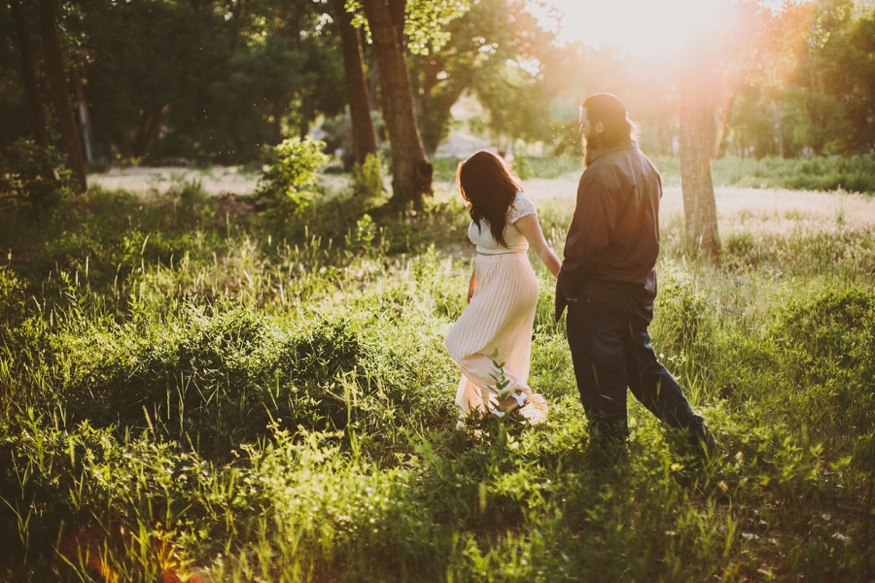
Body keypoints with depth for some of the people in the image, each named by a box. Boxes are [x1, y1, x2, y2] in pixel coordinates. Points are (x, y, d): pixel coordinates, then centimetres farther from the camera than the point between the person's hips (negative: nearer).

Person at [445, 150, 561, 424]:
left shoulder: (518, 207, -17)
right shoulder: (486, 208, 6)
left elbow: (543, 250, -20)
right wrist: (473, 286, 18)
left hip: (510, 286, -8)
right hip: (492, 286, 8)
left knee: (460, 344, -8)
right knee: (498, 355, 13)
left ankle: (513, 393, -2)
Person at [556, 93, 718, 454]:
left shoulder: (602, 173, -19)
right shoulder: (645, 167, 9)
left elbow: (587, 241, -21)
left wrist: (566, 286, -11)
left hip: (598, 293, -9)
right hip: (638, 288, 9)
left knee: (601, 379, 3)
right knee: (643, 367, 20)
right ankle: (695, 430, 16)